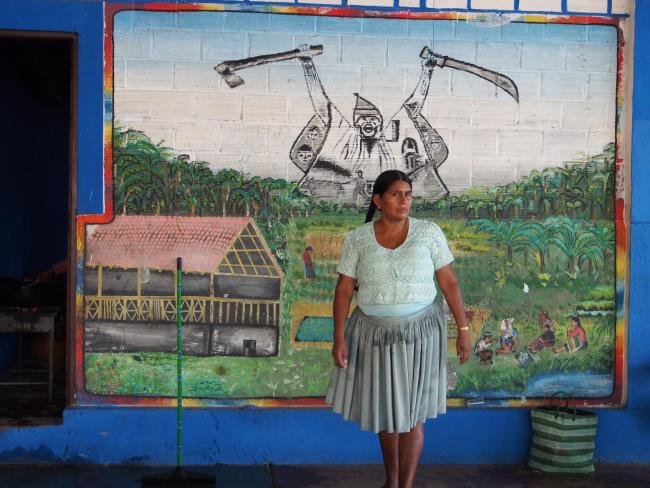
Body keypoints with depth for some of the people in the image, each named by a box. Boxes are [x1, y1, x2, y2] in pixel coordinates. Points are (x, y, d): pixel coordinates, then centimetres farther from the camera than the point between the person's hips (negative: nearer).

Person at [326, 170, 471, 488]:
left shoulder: (429, 232, -8)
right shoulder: (357, 239, -6)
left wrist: (464, 329, -6)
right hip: (375, 333, 2)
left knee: (410, 412, -1)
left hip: (418, 332, -2)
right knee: (386, 408, 15)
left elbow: (449, 283, -4)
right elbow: (343, 290, -5)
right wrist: (339, 338, -12)